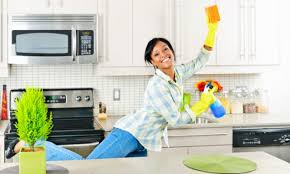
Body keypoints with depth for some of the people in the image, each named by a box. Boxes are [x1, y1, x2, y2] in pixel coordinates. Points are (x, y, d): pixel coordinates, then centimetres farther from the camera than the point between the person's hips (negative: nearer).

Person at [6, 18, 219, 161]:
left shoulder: (178, 74, 8)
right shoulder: (157, 86, -18)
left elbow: (199, 62, 21)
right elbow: (175, 120, -18)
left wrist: (212, 30, 11)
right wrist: (203, 105, -5)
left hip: (141, 143, 9)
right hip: (129, 133, -9)